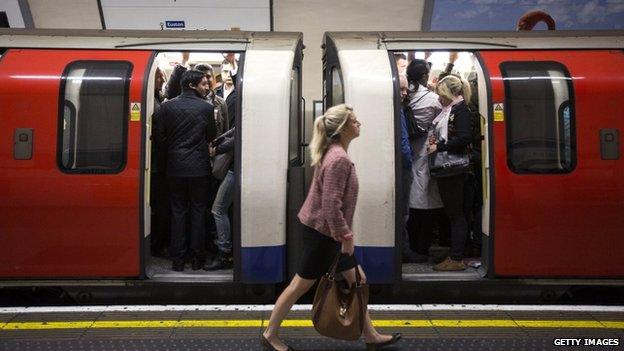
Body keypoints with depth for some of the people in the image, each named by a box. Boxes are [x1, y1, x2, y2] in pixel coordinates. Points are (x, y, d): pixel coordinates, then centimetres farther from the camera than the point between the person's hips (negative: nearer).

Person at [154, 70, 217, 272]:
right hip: (199, 167, -1)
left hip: (175, 166, 2)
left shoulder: (167, 107, -1)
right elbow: (211, 136, 3)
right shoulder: (206, 107, -6)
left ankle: (177, 260, 11)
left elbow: (160, 136, 0)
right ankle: (197, 258, 12)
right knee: (198, 211, 8)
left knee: (178, 211, 8)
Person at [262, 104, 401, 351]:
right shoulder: (339, 159, -23)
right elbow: (331, 205, -27)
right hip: (322, 232, -10)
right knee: (301, 285, 5)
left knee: (357, 279, 15)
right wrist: (346, 236, -20)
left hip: (326, 231, 10)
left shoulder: (335, 153, 9)